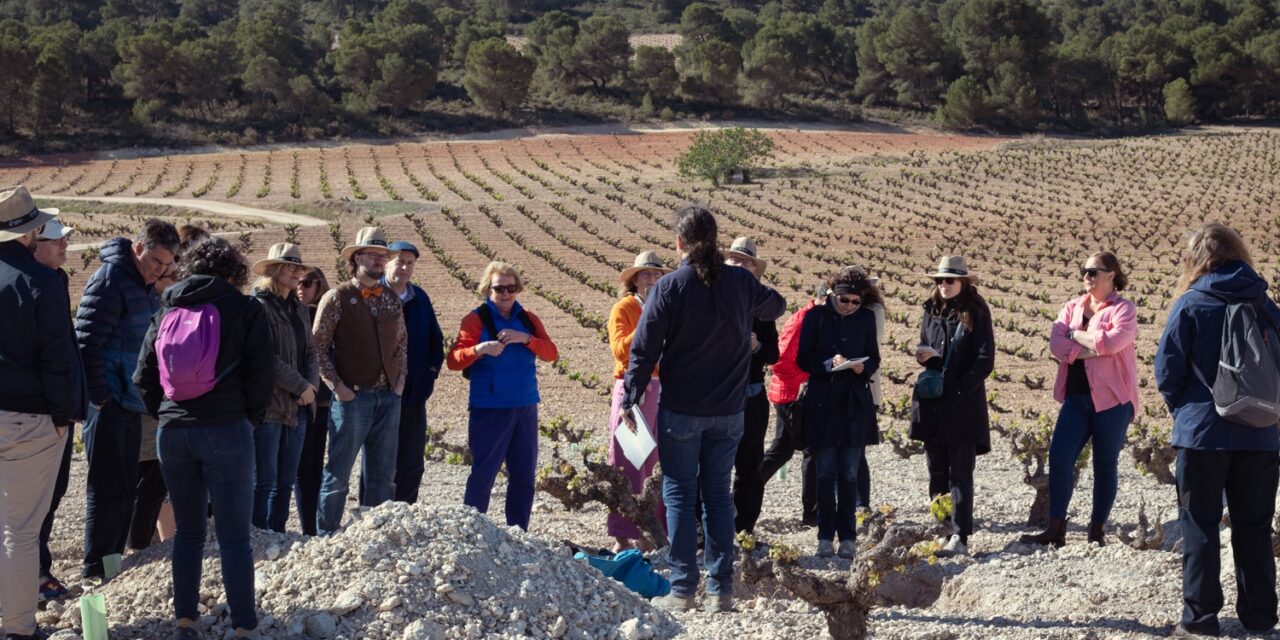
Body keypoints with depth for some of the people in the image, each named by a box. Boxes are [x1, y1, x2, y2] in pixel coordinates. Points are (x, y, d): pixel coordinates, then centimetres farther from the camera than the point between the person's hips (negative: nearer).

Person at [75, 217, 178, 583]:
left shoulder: (145, 285, 14)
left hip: (130, 401, 9)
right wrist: (100, 398, -18)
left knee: (125, 486, 13)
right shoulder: (111, 279, -15)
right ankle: (95, 569, 2)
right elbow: (87, 341, -18)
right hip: (109, 402, -9)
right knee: (108, 487, -5)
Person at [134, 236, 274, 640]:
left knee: (188, 531, 15)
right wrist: (251, 418, 8)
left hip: (173, 432, 4)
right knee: (234, 535, -1)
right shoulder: (244, 309, 0)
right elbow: (262, 374, -6)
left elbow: (143, 376, 11)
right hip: (225, 430, -4)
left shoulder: (166, 312, 12)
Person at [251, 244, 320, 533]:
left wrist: (312, 385, -4)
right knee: (265, 479, -4)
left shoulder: (300, 309, 16)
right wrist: (301, 387, -12)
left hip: (298, 406, 7)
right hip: (269, 405, -7)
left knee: (286, 479, 10)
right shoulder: (259, 306, -9)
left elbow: (311, 351, 15)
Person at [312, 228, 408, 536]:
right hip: (352, 396, -5)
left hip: (389, 397, 5)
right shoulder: (336, 298, -4)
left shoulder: (392, 300, 11)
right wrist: (337, 386, -10)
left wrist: (401, 379, 8)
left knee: (383, 475, 9)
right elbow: (318, 346, -4)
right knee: (338, 473, -3)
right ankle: (326, 535, 5)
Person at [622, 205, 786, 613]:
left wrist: (629, 400, -3)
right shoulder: (740, 282, 0)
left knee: (679, 493, 5)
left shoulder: (670, 286, -11)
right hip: (728, 410, 3)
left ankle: (683, 589, 2)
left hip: (680, 410, -3)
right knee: (718, 492, 11)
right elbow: (775, 306, 21)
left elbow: (645, 349, -11)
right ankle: (721, 589, 9)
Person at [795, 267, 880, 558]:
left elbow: (874, 359, 11)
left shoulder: (866, 318, 7)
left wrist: (863, 367, -11)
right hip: (822, 404, -2)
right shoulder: (816, 316, -1)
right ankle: (825, 537, 8)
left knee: (849, 475, 2)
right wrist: (829, 363, -19)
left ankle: (847, 538, 8)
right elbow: (802, 358, -2)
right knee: (825, 474, 1)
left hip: (855, 405, 2)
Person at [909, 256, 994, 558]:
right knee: (937, 472, 8)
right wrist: (925, 356, -4)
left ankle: (960, 537, -8)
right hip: (932, 404, 5)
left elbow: (985, 361, -8)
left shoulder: (976, 313, -4)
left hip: (964, 405, -5)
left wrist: (957, 391, -13)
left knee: (960, 474, -6)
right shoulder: (931, 311, 11)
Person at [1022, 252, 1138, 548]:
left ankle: (1097, 530, 14)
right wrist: (1091, 349, -14)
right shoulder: (1073, 307, 13)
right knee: (1059, 457, -6)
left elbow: (1111, 341, -21)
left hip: (1111, 399, -5)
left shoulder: (1123, 310, -3)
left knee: (1106, 465, 4)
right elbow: (1056, 344, -2)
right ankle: (1055, 529, -3)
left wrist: (1076, 335, -7)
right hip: (1076, 397, 5)